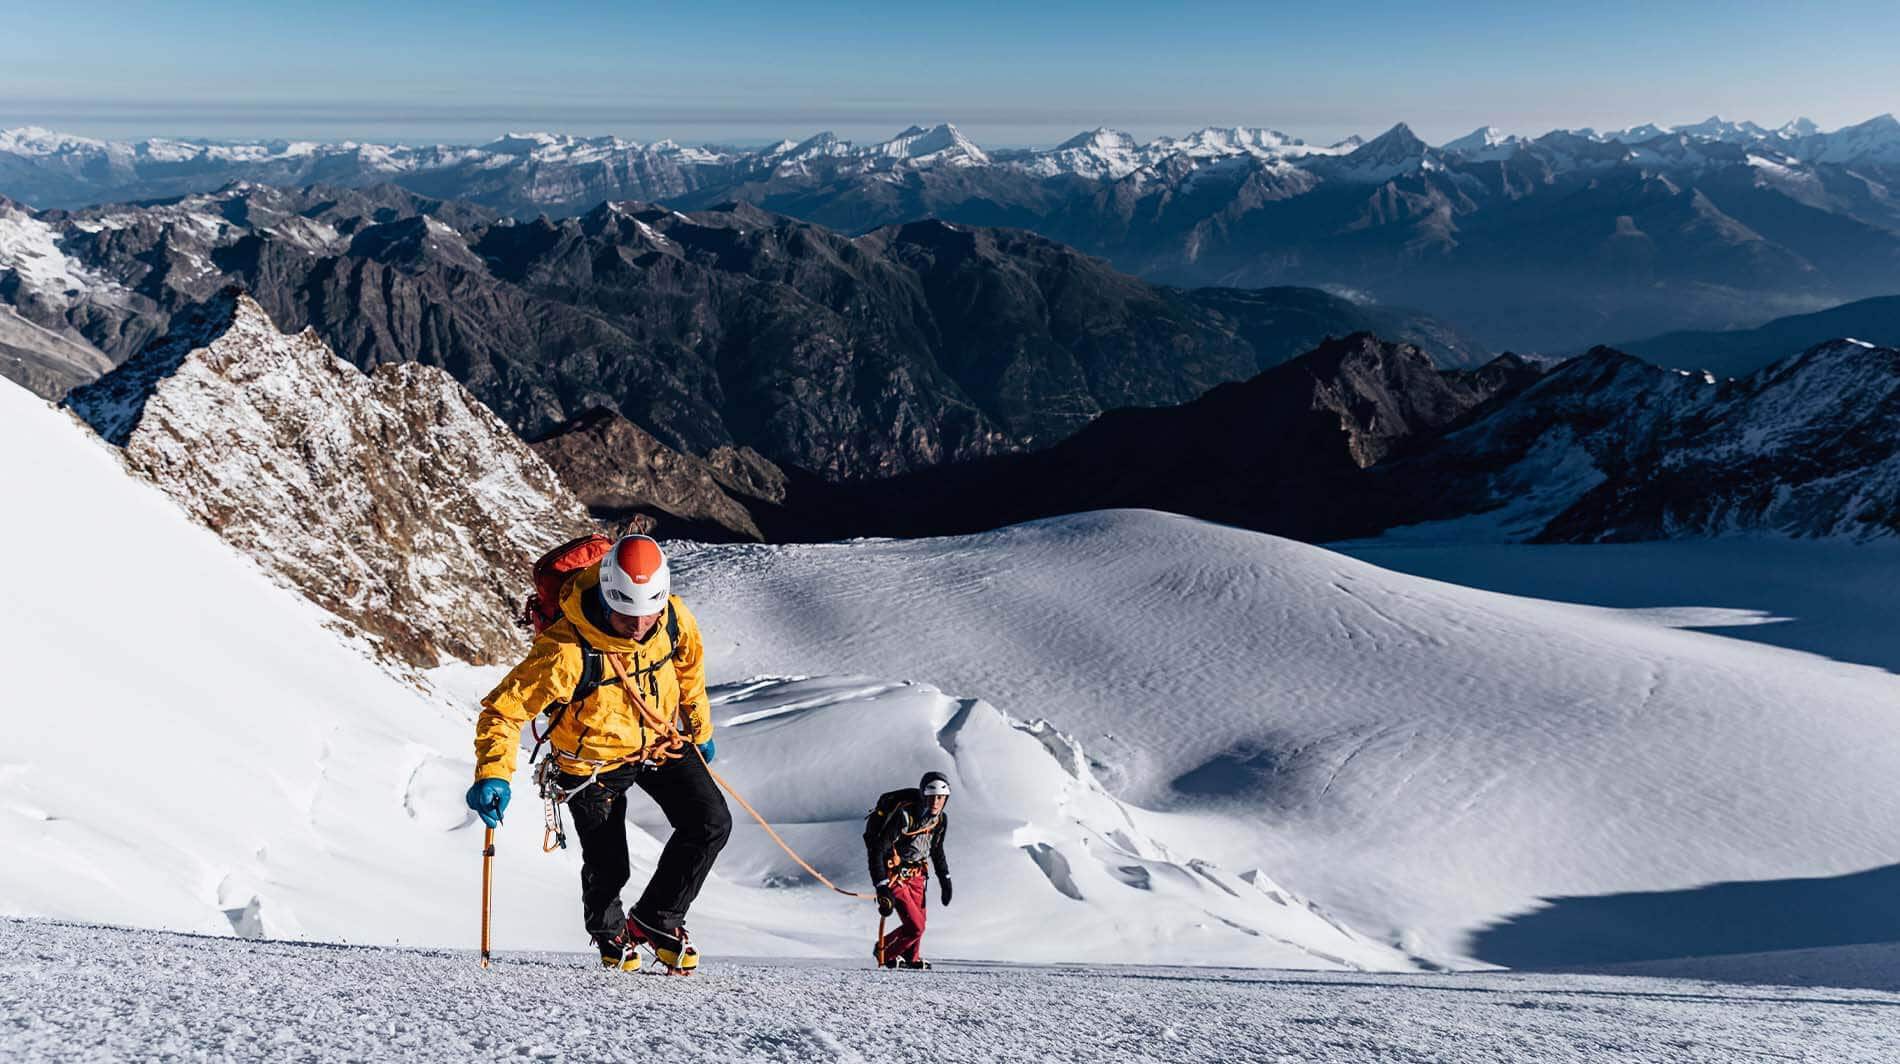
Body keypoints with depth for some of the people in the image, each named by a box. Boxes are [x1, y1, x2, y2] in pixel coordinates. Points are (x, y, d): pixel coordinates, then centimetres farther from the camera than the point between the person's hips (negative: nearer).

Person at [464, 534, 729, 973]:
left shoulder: (675, 620, -21)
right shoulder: (567, 651, -35)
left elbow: (689, 668, 3)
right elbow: (503, 709, -29)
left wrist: (699, 729, 15)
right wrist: (493, 775, -43)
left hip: (661, 741, 4)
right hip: (595, 759, -4)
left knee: (711, 824, -9)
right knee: (608, 868, 8)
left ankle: (655, 920, 13)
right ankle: (610, 933, 44)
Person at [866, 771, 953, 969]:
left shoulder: (941, 819, -5)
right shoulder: (903, 816, -29)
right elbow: (878, 850, -28)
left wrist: (945, 880, 17)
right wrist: (882, 888, -32)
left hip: (916, 874, 7)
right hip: (893, 875, -7)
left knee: (919, 922, 15)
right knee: (915, 926, -11)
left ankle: (912, 958, 42)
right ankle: (885, 953, 16)